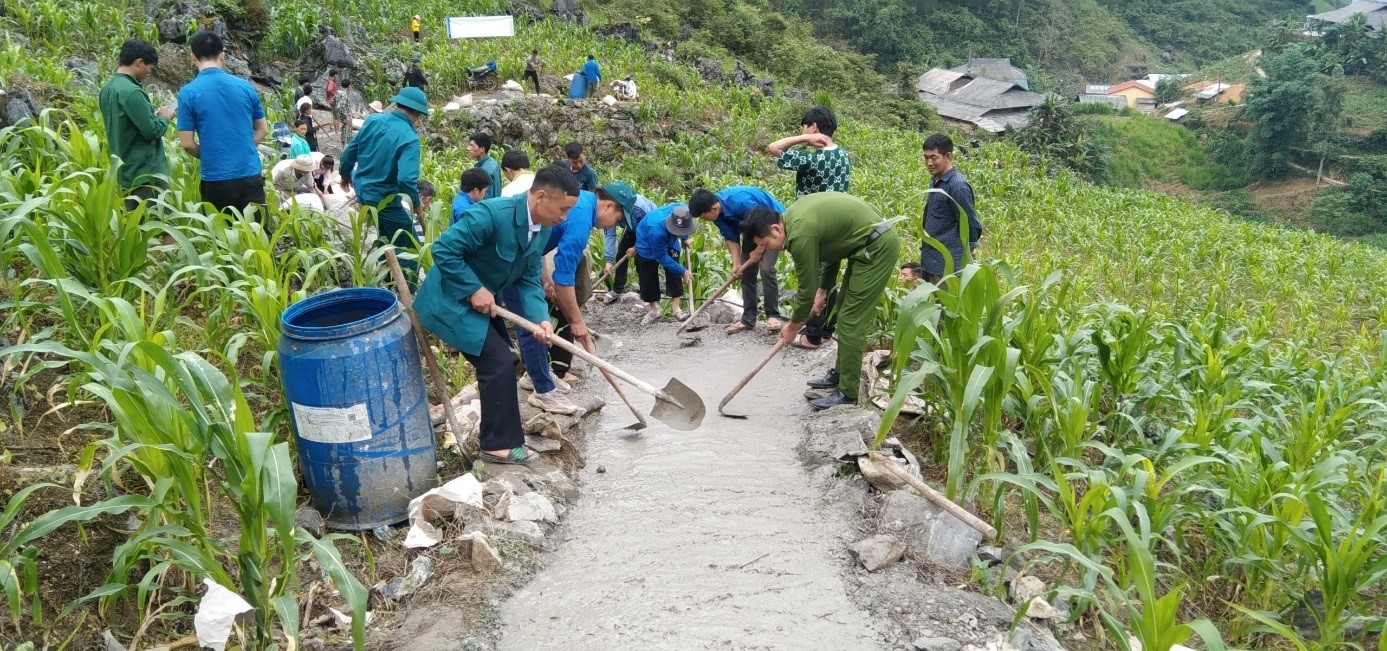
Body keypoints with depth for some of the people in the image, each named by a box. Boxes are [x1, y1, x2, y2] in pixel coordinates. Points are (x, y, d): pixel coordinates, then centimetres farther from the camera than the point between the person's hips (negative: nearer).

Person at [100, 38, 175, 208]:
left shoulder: (108, 87, 10)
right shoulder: (131, 92, -20)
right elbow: (151, 130, -19)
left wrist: (154, 114, 12)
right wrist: (164, 117, -1)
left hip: (126, 170, 9)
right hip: (146, 172, -9)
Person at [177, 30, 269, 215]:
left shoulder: (188, 93, -6)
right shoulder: (245, 86, 2)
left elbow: (187, 143, -5)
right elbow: (263, 130, 10)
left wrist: (207, 155, 13)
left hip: (216, 179, -2)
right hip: (251, 175, 2)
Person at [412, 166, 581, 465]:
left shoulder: (542, 228, -4)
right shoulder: (492, 214, -31)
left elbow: (528, 280, -1)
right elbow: (443, 249, -29)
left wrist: (541, 318, -16)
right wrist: (475, 289, -26)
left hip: (483, 300, 9)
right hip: (454, 301, -9)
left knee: (500, 361, 14)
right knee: (498, 362, -12)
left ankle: (495, 429, 31)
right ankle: (499, 444, 0)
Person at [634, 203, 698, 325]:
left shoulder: (684, 211, -32)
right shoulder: (657, 231, -46)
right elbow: (661, 257, -30)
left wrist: (685, 239, 3)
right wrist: (683, 271, -27)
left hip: (669, 242, 5)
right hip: (647, 246, -4)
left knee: (674, 273, -4)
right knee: (648, 278, 0)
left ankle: (676, 308, 3)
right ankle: (653, 309, 19)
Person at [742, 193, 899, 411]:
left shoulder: (801, 235, -24)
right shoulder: (794, 215, 4)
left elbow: (806, 289, -13)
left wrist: (793, 327, 2)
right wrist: (823, 290, 19)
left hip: (878, 246, -10)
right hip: (867, 243, 10)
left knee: (851, 321, -7)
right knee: (844, 311, 17)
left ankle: (848, 393, 1)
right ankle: (840, 374, 29)